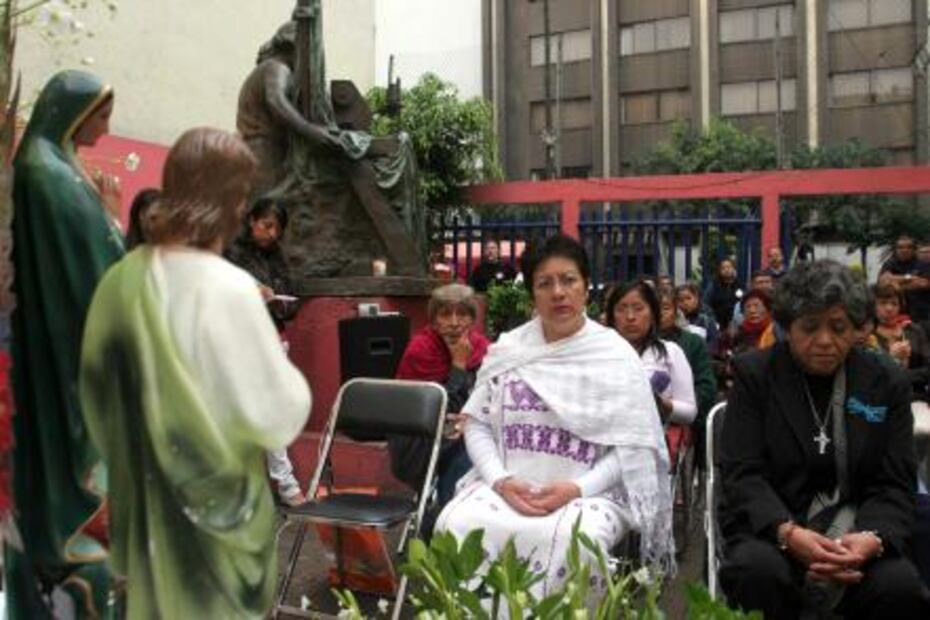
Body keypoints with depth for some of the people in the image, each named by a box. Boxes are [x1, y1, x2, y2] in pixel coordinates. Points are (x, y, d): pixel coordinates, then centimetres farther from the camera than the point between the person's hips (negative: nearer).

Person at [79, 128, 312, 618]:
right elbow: (278, 414, -20)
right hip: (214, 500, -6)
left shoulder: (123, 279, -5)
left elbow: (98, 392, 7)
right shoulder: (227, 288, -24)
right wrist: (283, 370, -1)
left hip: (142, 495, 6)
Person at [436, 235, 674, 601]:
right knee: (458, 525, -26)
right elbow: (477, 424, 7)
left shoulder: (616, 356, 1)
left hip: (590, 492, -2)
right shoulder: (506, 350, 9)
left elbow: (632, 446, -3)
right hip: (509, 487, 2)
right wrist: (500, 481, -11)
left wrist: (576, 489, -16)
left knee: (572, 538, -34)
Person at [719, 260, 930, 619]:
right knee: (759, 571, -34)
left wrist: (873, 539, -20)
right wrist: (787, 532, -26)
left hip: (855, 533, 2)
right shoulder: (754, 374, 2)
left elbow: (894, 484, 3)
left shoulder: (888, 384, 8)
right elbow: (742, 473, -6)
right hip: (771, 527, -2)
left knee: (900, 586, -29)